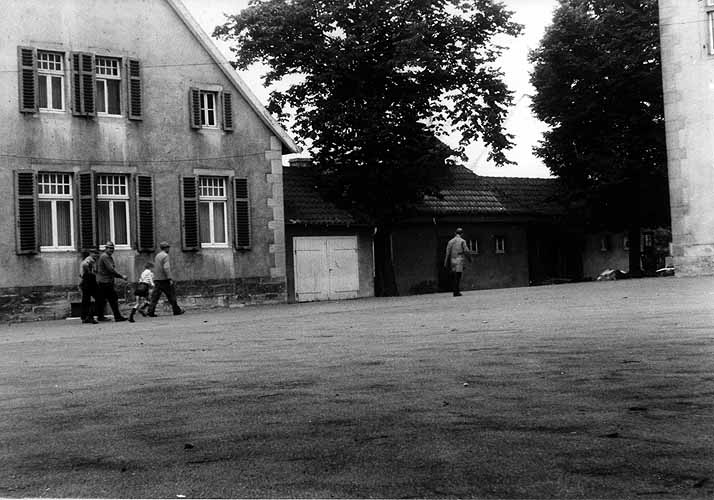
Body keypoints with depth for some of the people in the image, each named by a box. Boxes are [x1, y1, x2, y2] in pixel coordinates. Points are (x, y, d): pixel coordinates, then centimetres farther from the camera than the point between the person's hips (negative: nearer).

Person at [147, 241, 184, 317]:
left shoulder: (157, 256, 16)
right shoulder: (165, 256, -11)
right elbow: (166, 268, -21)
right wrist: (170, 279, -22)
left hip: (157, 279, 8)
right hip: (164, 279, -8)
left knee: (155, 295, 2)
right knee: (171, 294, 3)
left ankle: (151, 311, -6)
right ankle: (176, 310, 9)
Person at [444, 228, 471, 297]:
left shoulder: (450, 241, 8)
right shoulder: (462, 241, -3)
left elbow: (448, 253, 6)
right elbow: (466, 251, -5)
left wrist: (446, 264, 8)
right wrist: (469, 258, 13)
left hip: (452, 261, 4)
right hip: (459, 261, -4)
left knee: (453, 277, 10)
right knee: (457, 277, -6)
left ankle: (455, 291, 9)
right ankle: (456, 292, -9)